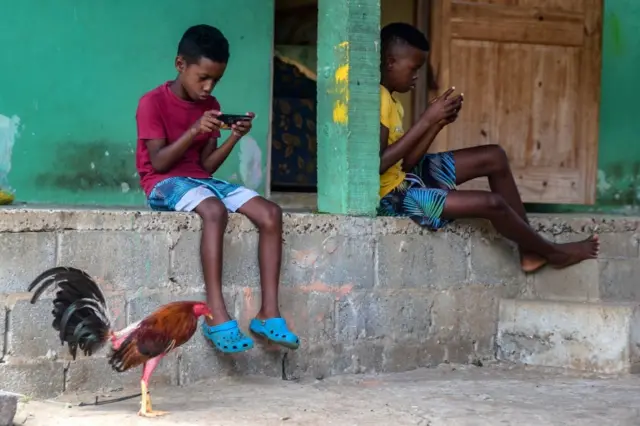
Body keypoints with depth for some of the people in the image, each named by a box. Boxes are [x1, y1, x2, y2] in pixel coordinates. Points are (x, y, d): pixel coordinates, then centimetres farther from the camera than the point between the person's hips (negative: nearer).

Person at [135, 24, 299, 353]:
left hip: (201, 180, 7)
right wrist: (194, 131, -22)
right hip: (164, 183, -7)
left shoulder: (210, 106, 12)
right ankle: (217, 317, -40)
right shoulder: (153, 102, -7)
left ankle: (268, 314, -18)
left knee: (270, 213, -16)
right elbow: (158, 162, -14)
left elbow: (207, 165, 8)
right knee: (215, 210, -38)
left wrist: (234, 138, -7)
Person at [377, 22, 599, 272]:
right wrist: (426, 119, -23)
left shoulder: (388, 99, 11)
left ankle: (529, 249, 8)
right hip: (391, 195, -11)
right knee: (491, 203, -18)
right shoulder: (378, 99, -20)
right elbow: (377, 164, -29)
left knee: (494, 157, 9)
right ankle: (553, 252, 9)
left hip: (404, 179, 11)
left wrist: (438, 123, -3)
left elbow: (405, 163, 8)